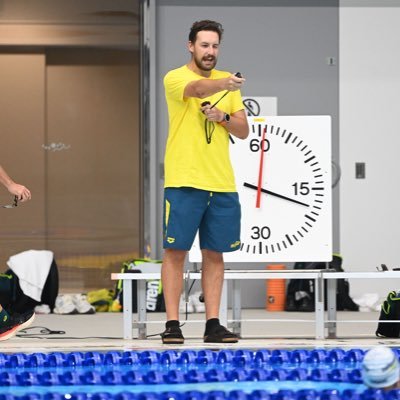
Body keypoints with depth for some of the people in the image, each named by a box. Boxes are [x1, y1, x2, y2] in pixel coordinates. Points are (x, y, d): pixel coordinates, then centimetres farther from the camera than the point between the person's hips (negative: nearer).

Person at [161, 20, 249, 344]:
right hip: (184, 182, -5)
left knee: (214, 254, 7)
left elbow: (244, 131, 11)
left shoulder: (226, 81, 13)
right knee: (176, 252, -3)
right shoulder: (175, 78, -3)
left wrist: (223, 117, -9)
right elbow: (199, 89, -28)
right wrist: (225, 83, -47)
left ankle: (213, 324, 10)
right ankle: (172, 324, 1)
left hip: (222, 184, 5)